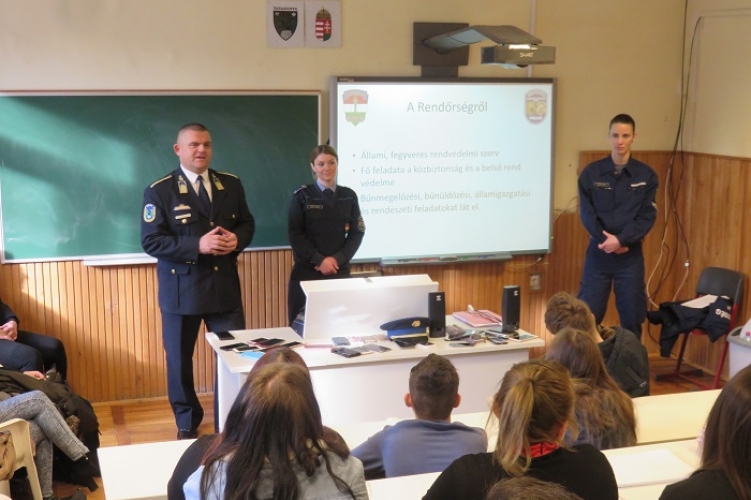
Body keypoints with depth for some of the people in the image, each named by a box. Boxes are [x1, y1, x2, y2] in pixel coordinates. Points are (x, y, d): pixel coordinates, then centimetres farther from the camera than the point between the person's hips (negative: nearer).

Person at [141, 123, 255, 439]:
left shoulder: (231, 185, 7)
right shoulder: (159, 191, -6)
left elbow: (247, 223, 13)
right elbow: (151, 241, -13)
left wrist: (236, 239, -11)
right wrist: (198, 245, -23)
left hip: (225, 287, 3)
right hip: (182, 291, -3)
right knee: (180, 361, 10)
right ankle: (187, 424, 29)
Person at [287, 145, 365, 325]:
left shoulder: (349, 196, 8)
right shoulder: (302, 196, 1)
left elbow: (357, 233, 4)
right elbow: (295, 234, -4)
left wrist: (337, 259, -10)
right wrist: (319, 260, -14)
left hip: (340, 270, 2)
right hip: (306, 271, -2)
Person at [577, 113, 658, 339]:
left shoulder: (646, 176, 1)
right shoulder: (591, 173, 0)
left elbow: (647, 217, -5)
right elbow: (587, 213, -3)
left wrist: (621, 240, -17)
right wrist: (605, 240, -16)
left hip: (631, 255, 0)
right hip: (598, 252, 0)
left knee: (632, 316, 6)